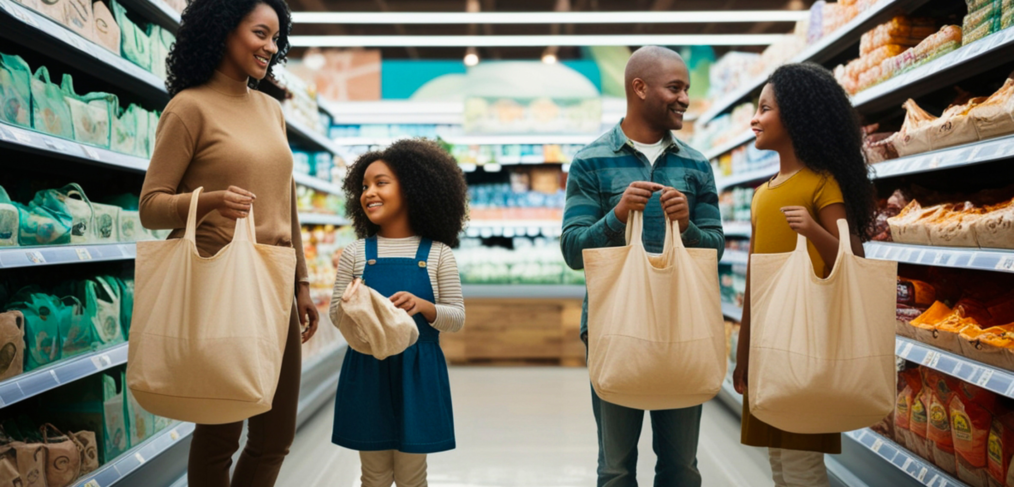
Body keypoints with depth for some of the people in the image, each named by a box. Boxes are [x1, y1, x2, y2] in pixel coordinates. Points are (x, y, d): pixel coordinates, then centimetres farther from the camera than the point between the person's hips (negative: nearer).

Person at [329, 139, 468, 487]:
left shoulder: (437, 254, -1)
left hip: (417, 372, -1)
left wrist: (423, 306, -18)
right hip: (367, 370, 1)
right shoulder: (355, 254, 3)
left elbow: (457, 318, 0)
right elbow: (336, 316, 7)